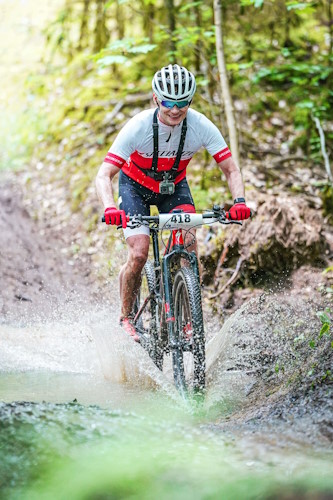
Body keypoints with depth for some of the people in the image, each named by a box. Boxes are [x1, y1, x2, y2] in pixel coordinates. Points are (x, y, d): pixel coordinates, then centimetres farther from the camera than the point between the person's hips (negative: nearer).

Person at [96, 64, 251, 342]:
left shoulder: (201, 126, -26)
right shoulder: (138, 127, -32)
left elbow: (231, 170, -21)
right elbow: (104, 175, -35)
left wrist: (239, 201, -41)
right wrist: (110, 208, -54)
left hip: (173, 186, 2)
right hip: (135, 186, -2)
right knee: (139, 254, -19)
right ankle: (126, 317, 3)